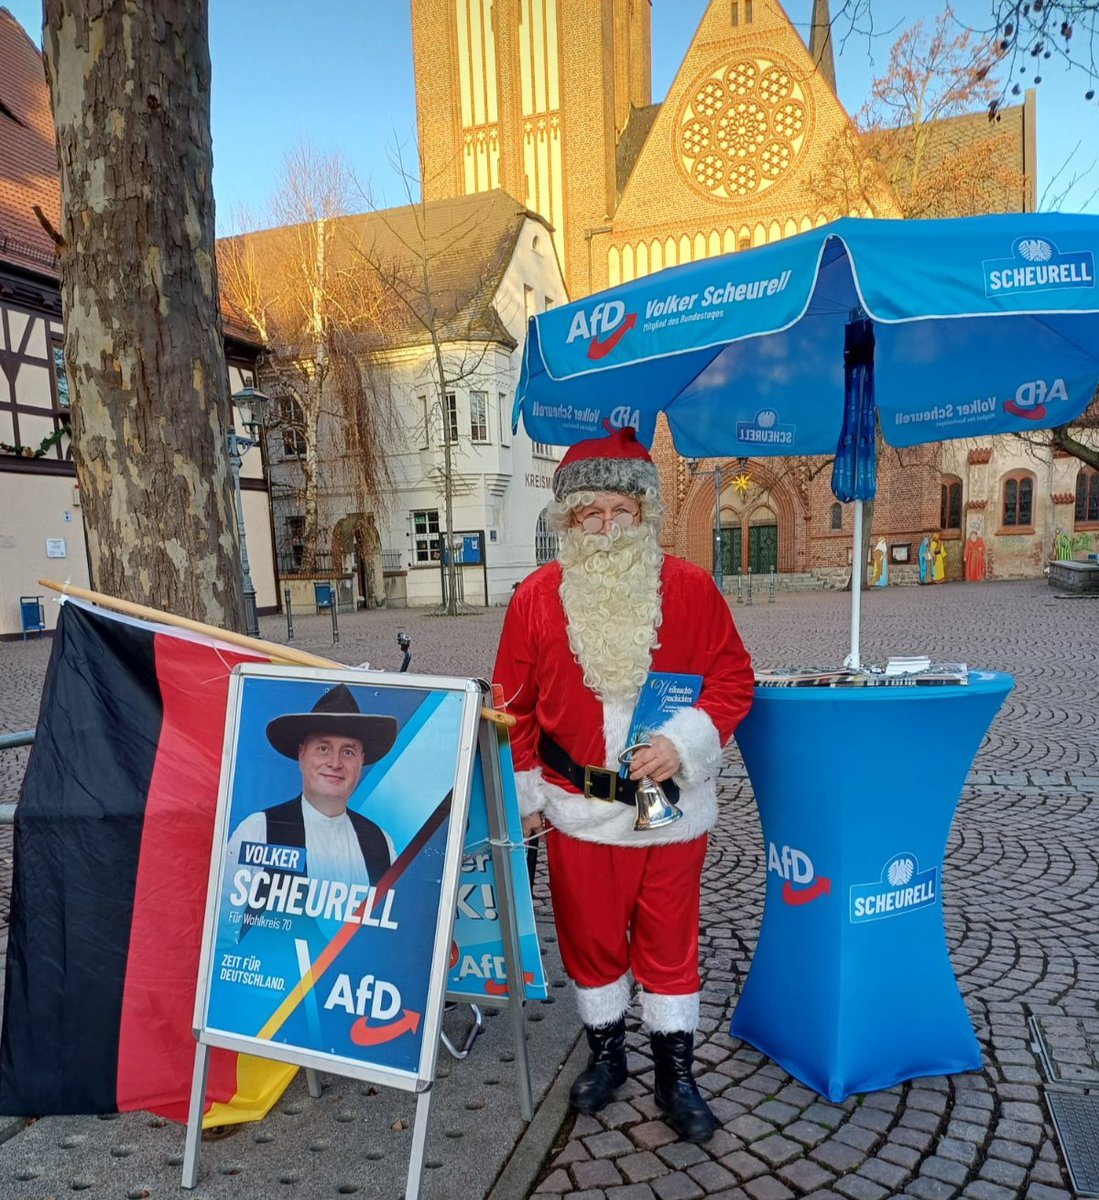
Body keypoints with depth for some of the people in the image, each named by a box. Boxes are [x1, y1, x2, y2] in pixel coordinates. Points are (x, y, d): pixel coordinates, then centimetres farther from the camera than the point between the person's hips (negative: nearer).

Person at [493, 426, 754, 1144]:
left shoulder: (690, 588, -6)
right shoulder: (536, 597, -5)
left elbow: (733, 679, -3)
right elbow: (514, 706, 2)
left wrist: (684, 741, -18)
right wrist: (525, 793, 3)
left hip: (672, 806, 0)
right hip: (578, 808, 1)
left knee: (669, 943, 14)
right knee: (591, 937, 17)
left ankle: (677, 1077, 34)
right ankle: (606, 1054, 41)